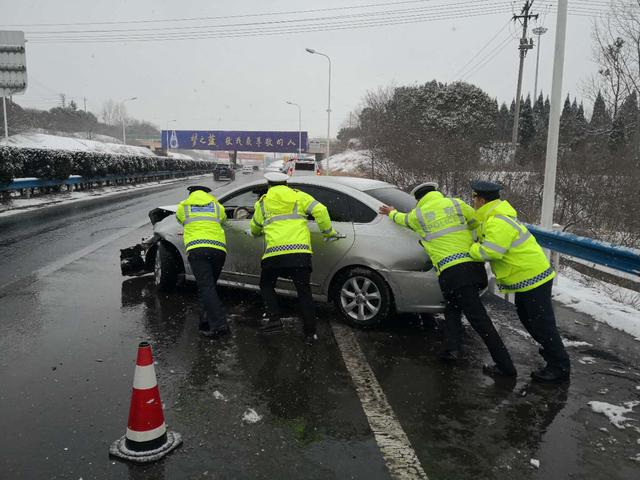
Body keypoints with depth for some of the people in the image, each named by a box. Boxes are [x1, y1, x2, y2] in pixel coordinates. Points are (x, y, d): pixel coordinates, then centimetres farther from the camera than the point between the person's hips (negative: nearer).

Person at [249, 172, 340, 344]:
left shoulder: (263, 202, 17)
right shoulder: (299, 196, 16)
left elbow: (255, 229, 28)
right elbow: (320, 210, 3)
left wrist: (256, 233, 52)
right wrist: (328, 232, 14)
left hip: (274, 252, -1)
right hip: (300, 251, 1)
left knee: (266, 285, 22)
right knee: (304, 292, 10)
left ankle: (274, 318, 5)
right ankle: (310, 333, 8)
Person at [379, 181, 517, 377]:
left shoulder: (417, 215, 10)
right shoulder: (456, 204, 11)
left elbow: (402, 219, 32)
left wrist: (392, 213, 53)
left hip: (451, 271, -3)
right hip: (473, 265, 4)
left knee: (478, 318, -3)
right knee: (452, 308, 19)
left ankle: (505, 366, 0)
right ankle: (453, 348, 6)